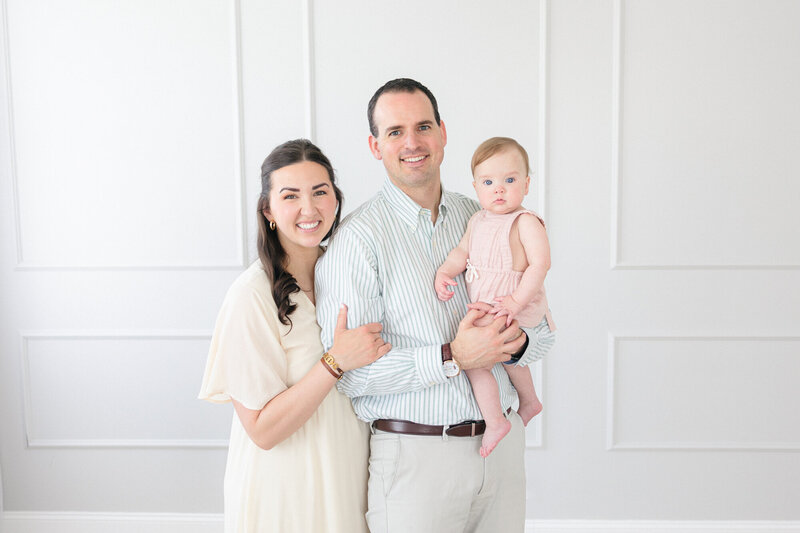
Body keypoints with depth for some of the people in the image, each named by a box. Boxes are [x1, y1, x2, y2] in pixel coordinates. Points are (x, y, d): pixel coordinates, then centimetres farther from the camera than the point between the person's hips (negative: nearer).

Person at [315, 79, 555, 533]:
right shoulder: (358, 237, -10)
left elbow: (541, 328, 10)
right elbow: (347, 371, -17)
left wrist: (516, 341, -13)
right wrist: (452, 357, -21)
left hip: (502, 442, 5)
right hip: (415, 455, -5)